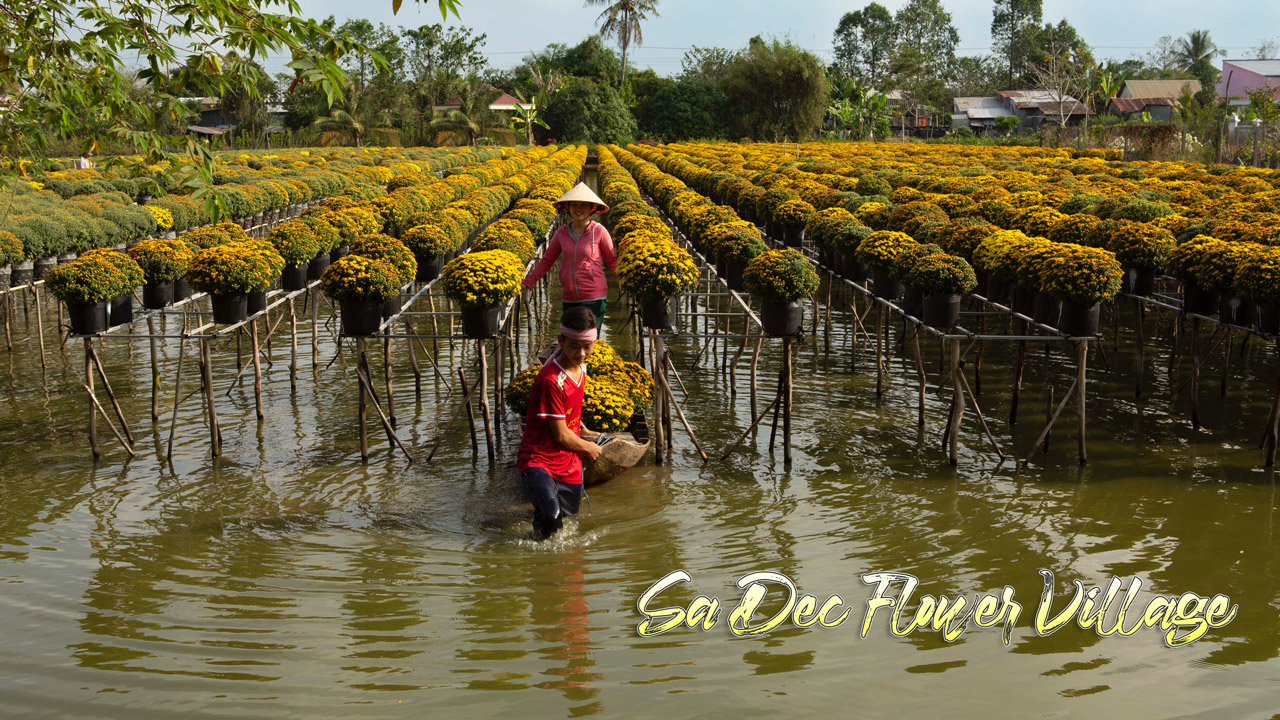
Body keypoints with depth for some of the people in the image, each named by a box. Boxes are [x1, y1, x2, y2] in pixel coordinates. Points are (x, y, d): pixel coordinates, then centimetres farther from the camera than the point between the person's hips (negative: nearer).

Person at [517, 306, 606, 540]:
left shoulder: (581, 366, 3)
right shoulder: (551, 380, -24)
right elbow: (561, 435, -16)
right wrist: (588, 448, 0)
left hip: (569, 463, 8)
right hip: (539, 459, -8)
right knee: (551, 516, -29)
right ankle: (540, 538, 2)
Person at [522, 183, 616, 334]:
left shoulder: (599, 231, -5)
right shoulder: (562, 233, 5)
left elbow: (612, 260, 5)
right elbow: (547, 260, 13)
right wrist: (527, 283, 10)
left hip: (593, 298, -4)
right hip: (569, 299, 4)